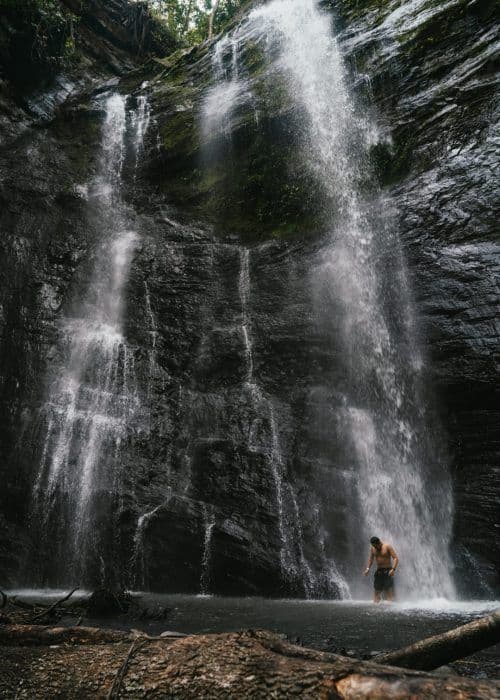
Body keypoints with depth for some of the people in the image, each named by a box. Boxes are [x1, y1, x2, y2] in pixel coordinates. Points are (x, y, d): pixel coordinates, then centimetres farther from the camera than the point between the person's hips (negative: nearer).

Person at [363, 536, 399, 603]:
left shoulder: (387, 546, -10)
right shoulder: (372, 548, 5)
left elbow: (396, 558, -14)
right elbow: (371, 558, 19)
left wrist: (393, 569, -25)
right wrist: (368, 568, 9)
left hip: (387, 571, -5)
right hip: (378, 571, 5)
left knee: (389, 590, -10)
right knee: (377, 590, 5)